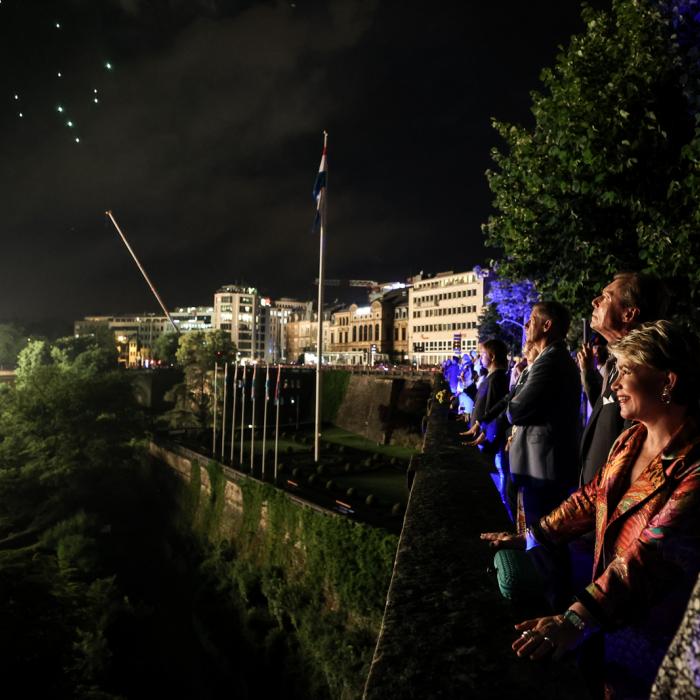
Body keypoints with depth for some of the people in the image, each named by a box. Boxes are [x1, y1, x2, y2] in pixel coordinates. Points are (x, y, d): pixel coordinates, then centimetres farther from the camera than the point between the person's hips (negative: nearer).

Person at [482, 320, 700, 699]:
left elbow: (653, 557, -33)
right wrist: (530, 537, 5)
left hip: (650, 636, -7)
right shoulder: (631, 440, 2)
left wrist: (576, 620, -40)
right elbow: (591, 497, 10)